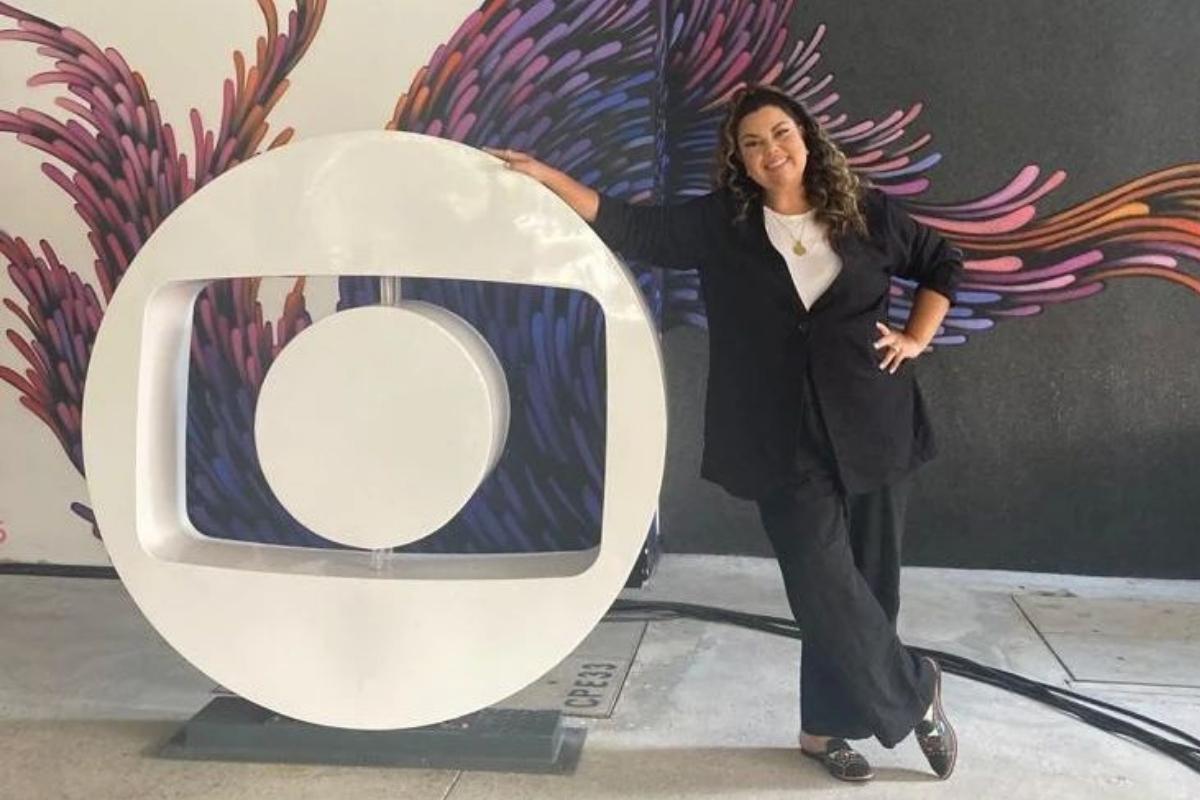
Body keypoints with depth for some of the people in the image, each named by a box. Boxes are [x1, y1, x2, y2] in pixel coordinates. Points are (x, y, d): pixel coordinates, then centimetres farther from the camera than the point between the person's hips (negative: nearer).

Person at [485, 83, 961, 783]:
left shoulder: (867, 212, 3)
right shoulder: (720, 223, 1)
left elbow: (943, 263, 17)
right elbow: (632, 228, -3)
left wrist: (917, 339, 5)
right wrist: (545, 176, -10)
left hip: (872, 427, 2)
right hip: (788, 442, -1)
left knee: (864, 581, 7)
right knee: (827, 584, -7)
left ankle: (827, 726, 25)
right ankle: (915, 691, 18)